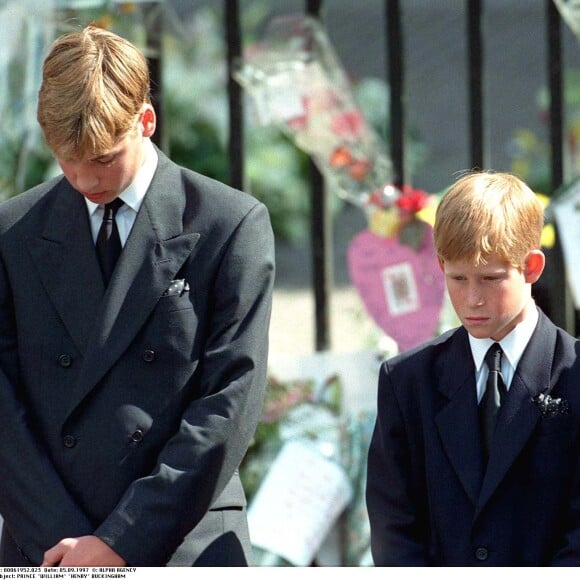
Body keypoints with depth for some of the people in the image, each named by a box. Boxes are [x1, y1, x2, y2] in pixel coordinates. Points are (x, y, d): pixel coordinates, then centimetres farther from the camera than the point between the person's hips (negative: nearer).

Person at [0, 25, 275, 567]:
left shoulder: (230, 225, 1)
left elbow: (230, 401, -5)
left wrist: (122, 542, -10)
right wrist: (62, 542, -7)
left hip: (185, 550, -2)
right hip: (46, 555, 2)